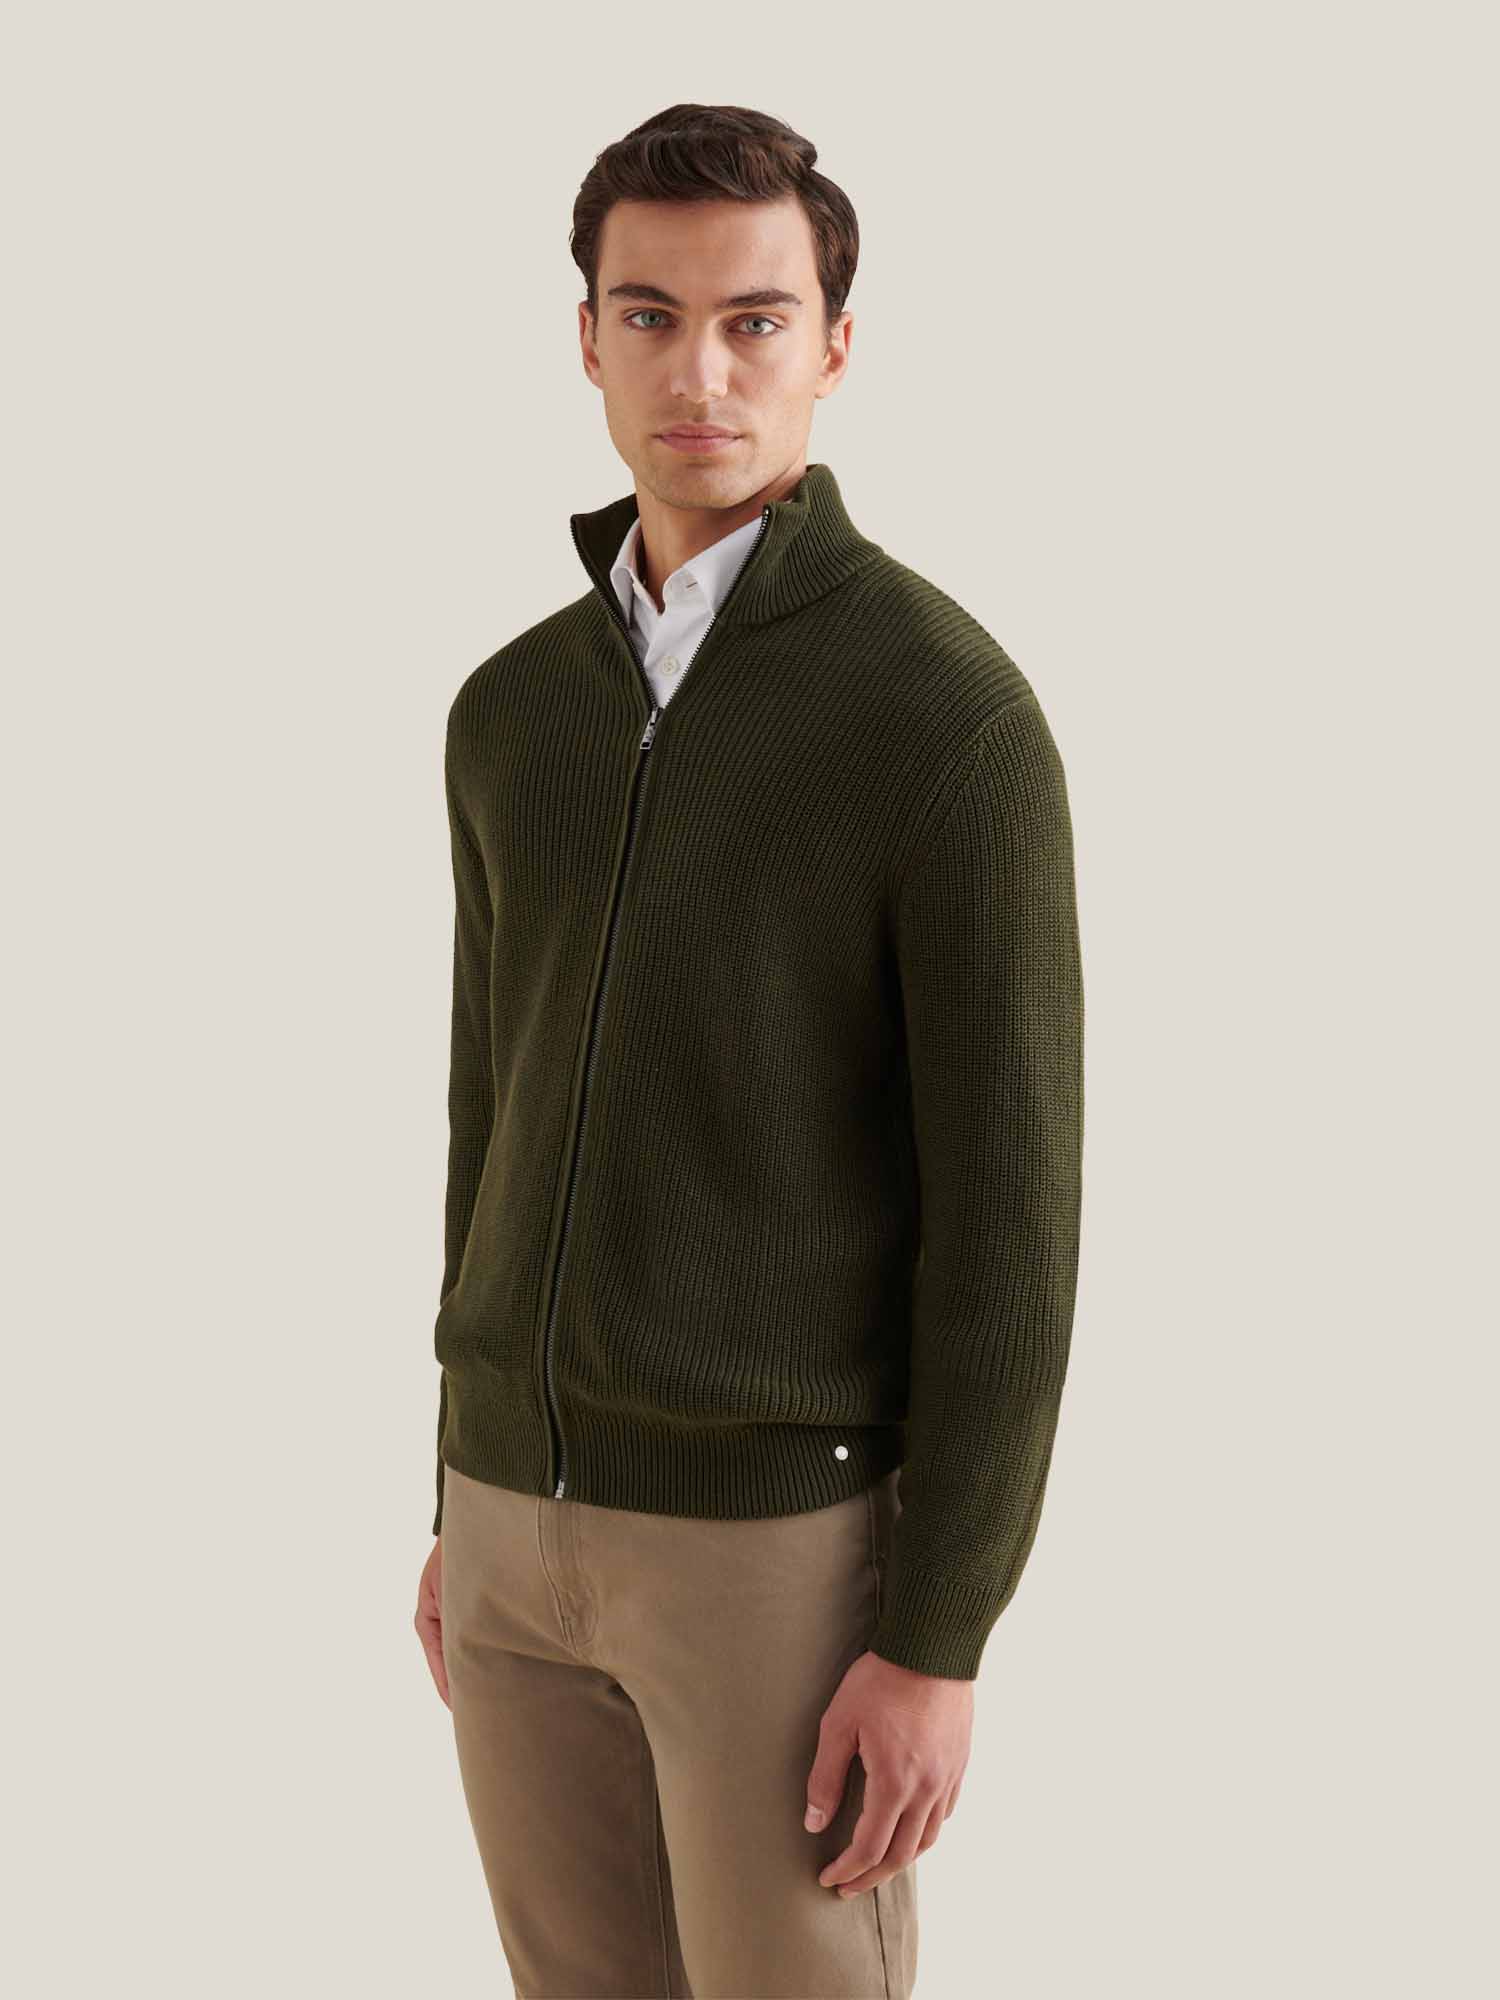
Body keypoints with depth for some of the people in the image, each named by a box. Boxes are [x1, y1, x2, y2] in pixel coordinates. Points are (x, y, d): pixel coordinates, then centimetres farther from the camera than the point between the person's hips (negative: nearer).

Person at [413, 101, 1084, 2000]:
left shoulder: (955, 716, -14)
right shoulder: (516, 714, 7)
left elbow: (1010, 1199, -15)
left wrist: (939, 1641, -17)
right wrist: (468, 1509, 17)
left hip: (791, 1530, -6)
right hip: (545, 1516, 6)